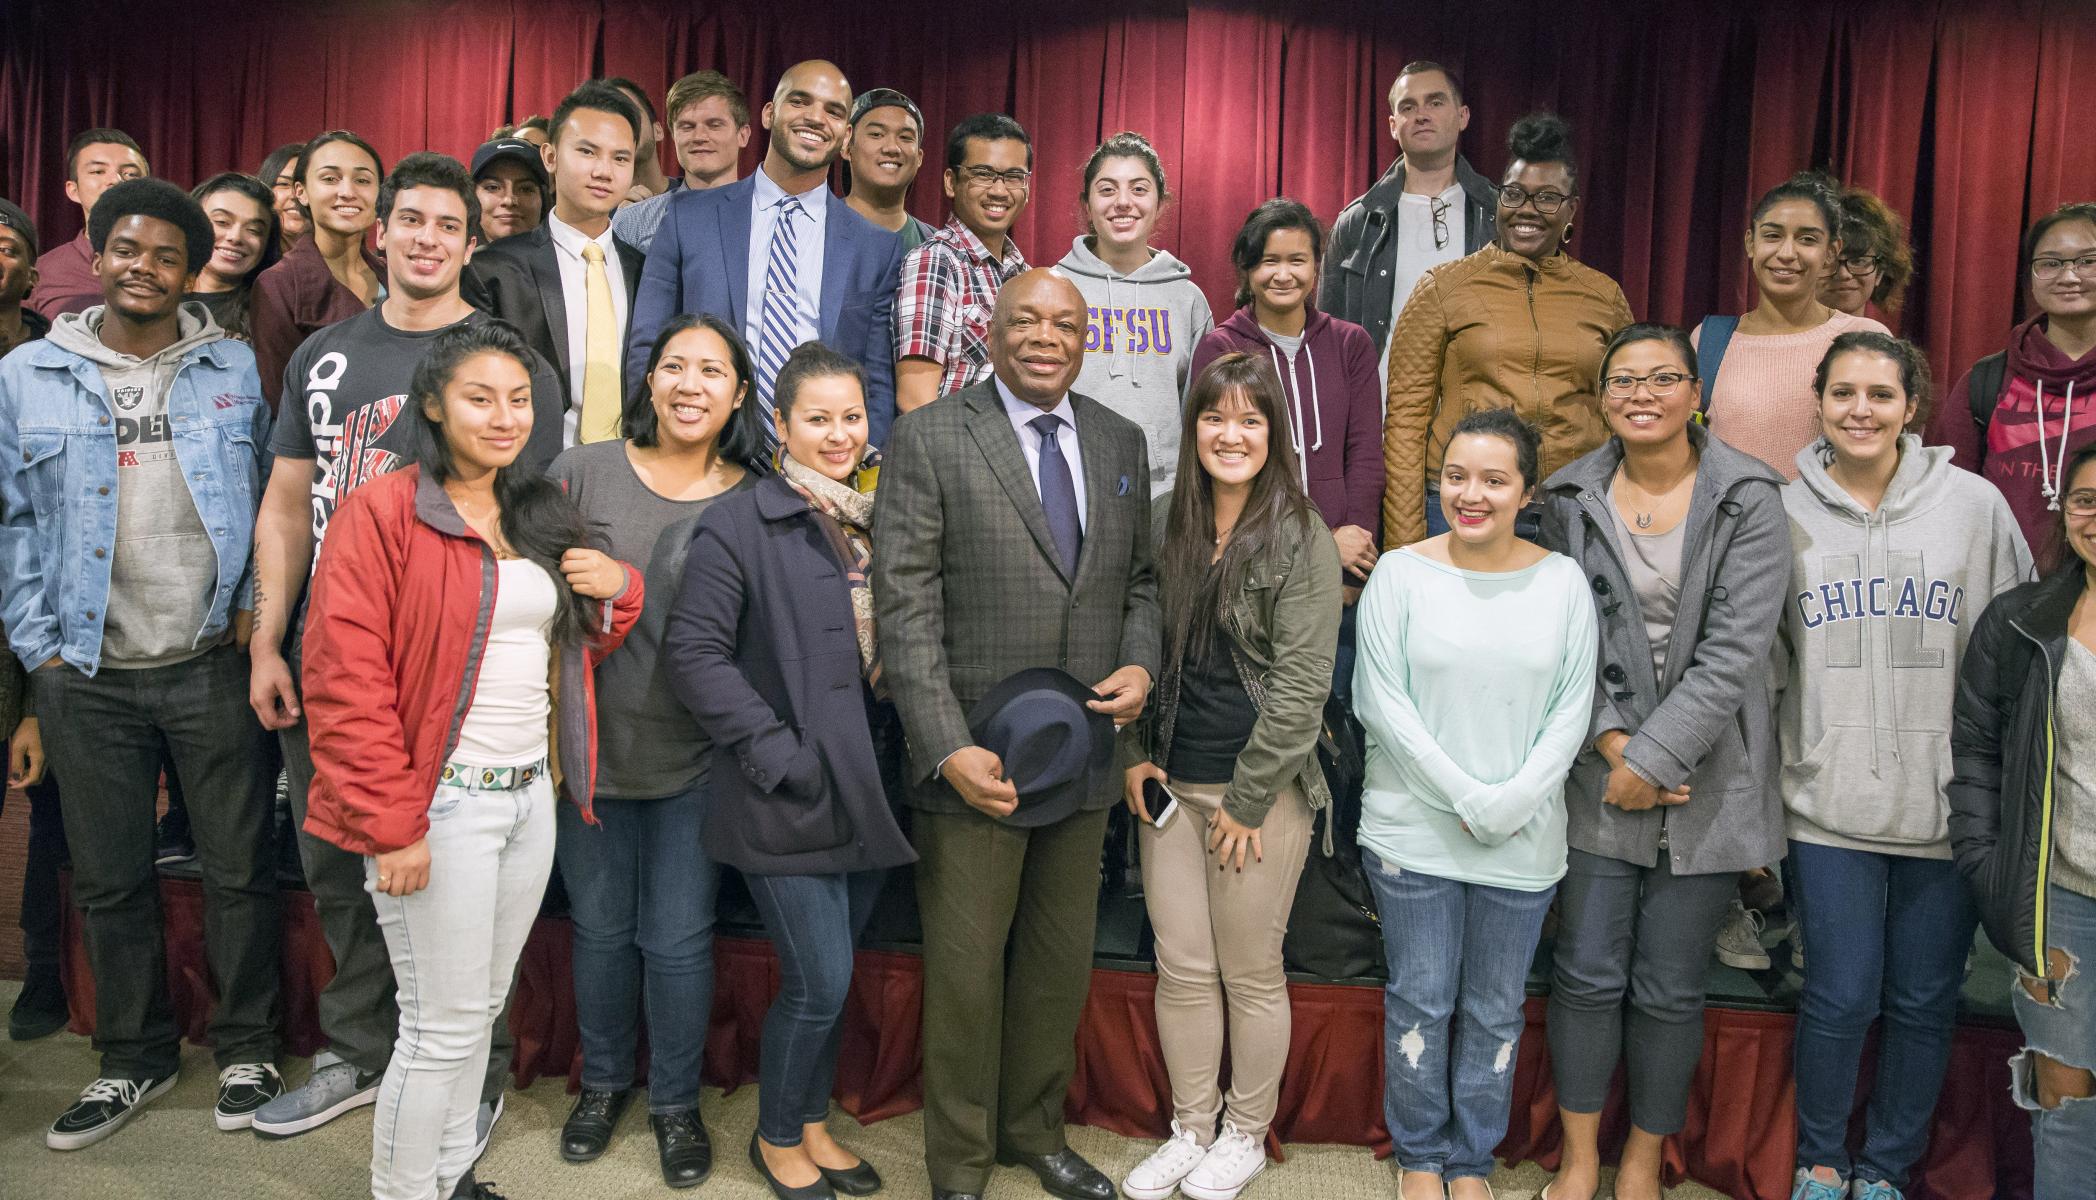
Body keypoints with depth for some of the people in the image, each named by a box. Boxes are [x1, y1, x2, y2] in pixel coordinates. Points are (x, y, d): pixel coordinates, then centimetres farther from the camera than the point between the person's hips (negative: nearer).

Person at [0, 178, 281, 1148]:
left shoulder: (238, 372, 2)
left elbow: (274, 501, 7)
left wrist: (256, 608, -3)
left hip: (211, 665, -1)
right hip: (88, 676, 2)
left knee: (238, 866, 5)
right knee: (109, 879, 12)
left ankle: (247, 1049, 22)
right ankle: (135, 1057, 29)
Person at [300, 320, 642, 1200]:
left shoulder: (543, 516, 12)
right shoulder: (381, 515, -10)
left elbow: (583, 641, 22)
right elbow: (345, 681, -15)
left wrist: (617, 588, 0)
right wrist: (391, 824, -17)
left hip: (532, 795, 7)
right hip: (440, 803, -7)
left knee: (483, 1007, 17)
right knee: (445, 1025, 2)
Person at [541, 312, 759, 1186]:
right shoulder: (582, 472, -3)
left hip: (695, 761, -1)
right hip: (589, 746, 1)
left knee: (678, 941, 7)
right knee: (600, 929, 16)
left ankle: (676, 1102, 29)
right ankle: (604, 1080, 40)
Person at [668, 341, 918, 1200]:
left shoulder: (882, 522, 9)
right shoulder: (741, 523, -9)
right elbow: (694, 650, -14)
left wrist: (900, 748, 2)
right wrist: (774, 749, -17)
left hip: (867, 790, 6)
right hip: (789, 798, -5)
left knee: (832, 977, 16)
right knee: (819, 983, 0)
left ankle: (811, 1123, 36)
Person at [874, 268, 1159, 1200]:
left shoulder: (1121, 441, 9)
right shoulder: (929, 439, -7)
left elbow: (1142, 579, 17)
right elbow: (905, 607, -12)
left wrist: (1141, 665, -4)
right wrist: (949, 748, -19)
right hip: (975, 759, -4)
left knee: (1062, 962, 17)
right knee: (964, 967, 8)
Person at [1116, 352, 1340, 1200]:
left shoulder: (1300, 540, -9)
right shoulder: (1171, 528, 6)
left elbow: (1302, 682, -12)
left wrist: (1248, 797, -12)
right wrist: (1135, 755, 3)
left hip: (1262, 787, -4)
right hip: (1171, 783, 5)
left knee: (1250, 971, 9)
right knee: (1182, 969, 11)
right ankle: (1190, 1128, 29)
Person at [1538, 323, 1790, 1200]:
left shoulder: (1748, 500, -6)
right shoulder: (1572, 498, 2)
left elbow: (1734, 651, -12)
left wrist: (1652, 760, -15)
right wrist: (1610, 741, -11)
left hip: (1706, 780, -1)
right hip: (1598, 774, 2)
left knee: (1670, 989, 8)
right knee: (1587, 975, 6)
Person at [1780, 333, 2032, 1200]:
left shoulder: (1975, 505, 0)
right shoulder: (1785, 511, 2)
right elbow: (1763, 662, 6)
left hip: (1950, 803, 1)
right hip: (1829, 799, 0)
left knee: (1924, 999, 10)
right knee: (1841, 996, 1)